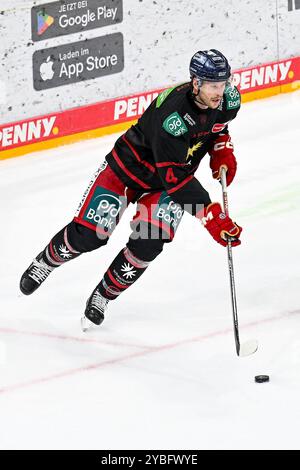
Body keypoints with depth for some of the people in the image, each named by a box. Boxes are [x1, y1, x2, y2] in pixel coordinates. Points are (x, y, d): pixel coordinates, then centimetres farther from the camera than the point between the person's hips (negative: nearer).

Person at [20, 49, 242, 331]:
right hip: (129, 166, -5)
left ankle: (104, 295, 7)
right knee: (88, 234, -5)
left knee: (148, 242, -16)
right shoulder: (172, 114, -38)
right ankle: (46, 262, 28)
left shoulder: (228, 99, -16)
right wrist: (209, 212, -41)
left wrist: (222, 153, -6)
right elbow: (173, 175, -37)